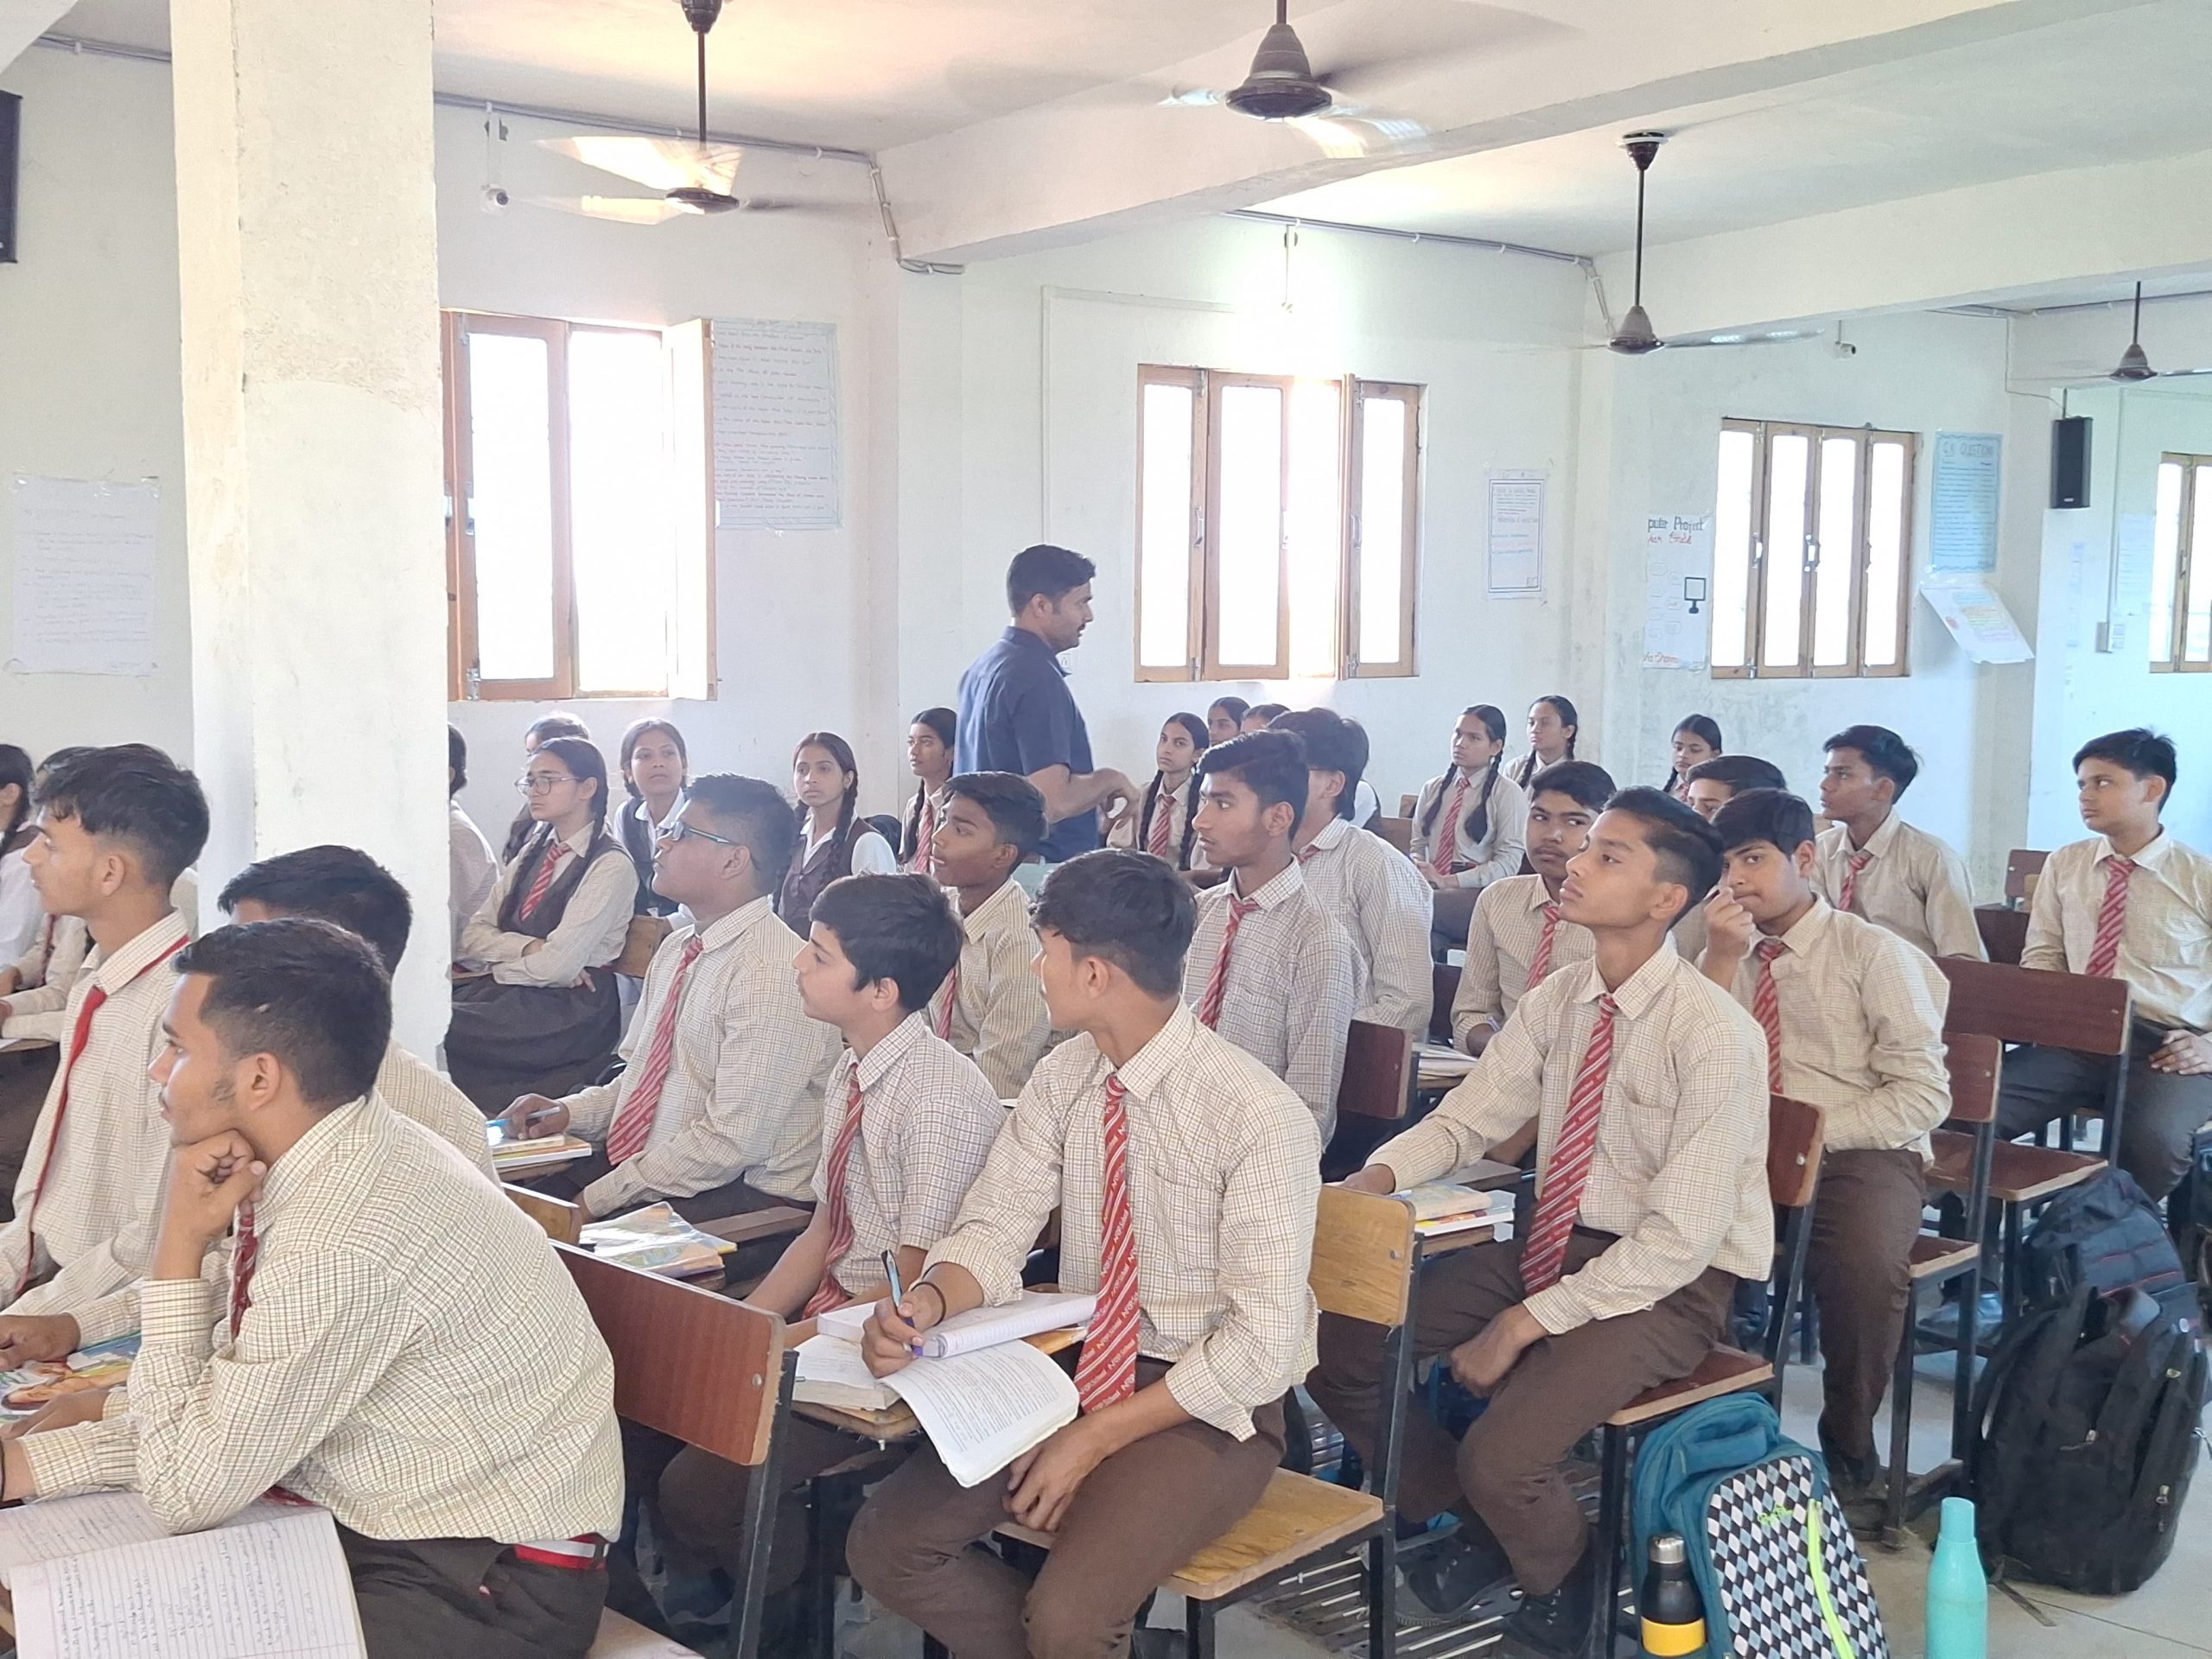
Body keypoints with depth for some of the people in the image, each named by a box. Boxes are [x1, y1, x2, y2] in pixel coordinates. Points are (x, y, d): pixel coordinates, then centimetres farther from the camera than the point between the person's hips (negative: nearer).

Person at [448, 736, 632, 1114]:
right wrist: (527, 947, -9)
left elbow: (556, 965, -15)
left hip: (570, 1008, -7)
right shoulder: (533, 852, 15)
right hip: (512, 991, 7)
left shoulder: (612, 866, -9)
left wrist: (500, 966, 0)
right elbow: (473, 936, 9)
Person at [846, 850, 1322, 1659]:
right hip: (1075, 1372, 6)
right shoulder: (1065, 1077, -1)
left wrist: (1097, 1439, -20)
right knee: (886, 1545, -7)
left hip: (1207, 1407, -6)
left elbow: (1263, 1341, -20)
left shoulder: (1258, 1115, -21)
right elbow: (994, 1230, -2)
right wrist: (926, 1303, -25)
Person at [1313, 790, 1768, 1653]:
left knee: (1499, 1456, -26)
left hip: (1668, 1282, -7)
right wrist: (1377, 1176, -18)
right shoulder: (1559, 1000, -1)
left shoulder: (1716, 1035, -22)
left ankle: (1560, 1581, 11)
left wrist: (1525, 1323, -23)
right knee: (1337, 1344, -4)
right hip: (1550, 1244, 7)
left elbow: (1678, 1240, -22)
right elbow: (1463, 1121, 4)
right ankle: (1474, 1525, 19)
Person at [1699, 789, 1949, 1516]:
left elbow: (1923, 1095, -8)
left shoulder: (1874, 953, -2)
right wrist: (1723, 955, -11)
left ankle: (1850, 1450, -7)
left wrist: (1812, 1134, -17)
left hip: (1858, 1152, -3)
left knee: (1864, 1264, -35)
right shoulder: (1728, 955, 12)